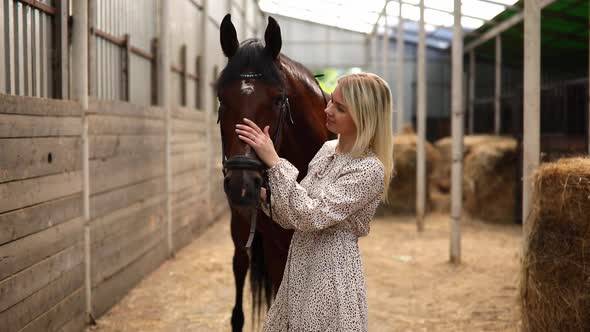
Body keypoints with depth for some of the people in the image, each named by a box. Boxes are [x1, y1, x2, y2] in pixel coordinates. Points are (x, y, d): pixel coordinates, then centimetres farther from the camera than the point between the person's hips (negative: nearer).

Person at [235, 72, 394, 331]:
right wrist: (262, 193, -7)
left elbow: (312, 216, -25)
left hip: (331, 276, -8)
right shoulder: (327, 150, 6)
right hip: (300, 271, 8)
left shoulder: (370, 169, -19)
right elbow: (294, 218, 10)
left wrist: (274, 162, -24)